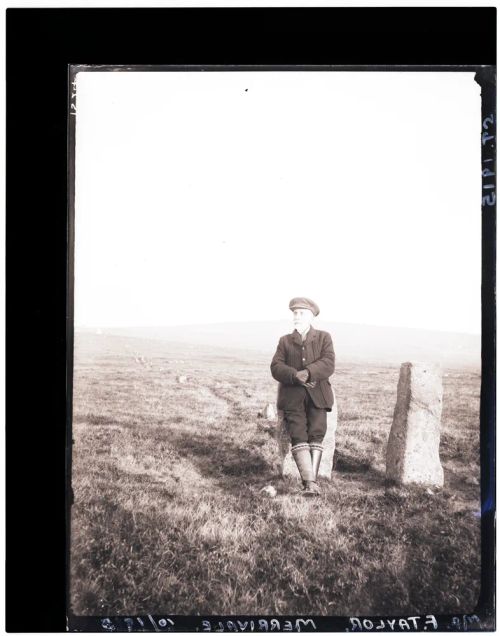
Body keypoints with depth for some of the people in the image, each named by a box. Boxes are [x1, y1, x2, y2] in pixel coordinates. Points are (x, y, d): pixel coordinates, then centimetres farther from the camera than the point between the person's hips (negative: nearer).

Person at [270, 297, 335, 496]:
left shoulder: (324, 337, 14)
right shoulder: (285, 341, 18)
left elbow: (328, 364, -3)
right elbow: (276, 367, 4)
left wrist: (308, 373, -19)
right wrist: (295, 376, -14)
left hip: (317, 393, 0)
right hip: (292, 396, 1)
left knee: (316, 433, -15)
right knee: (298, 435, -14)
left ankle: (312, 480, -14)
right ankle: (310, 483, -19)